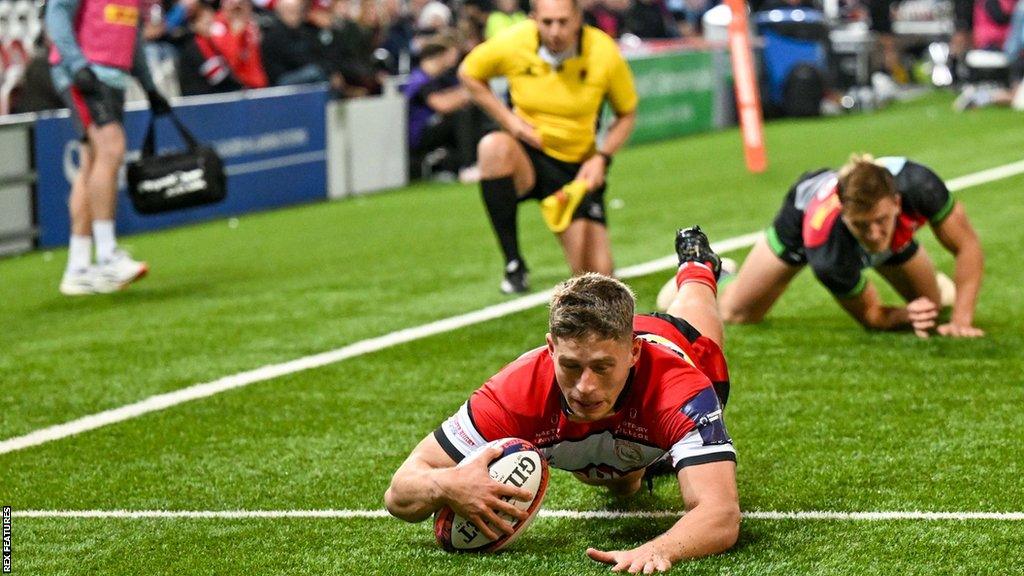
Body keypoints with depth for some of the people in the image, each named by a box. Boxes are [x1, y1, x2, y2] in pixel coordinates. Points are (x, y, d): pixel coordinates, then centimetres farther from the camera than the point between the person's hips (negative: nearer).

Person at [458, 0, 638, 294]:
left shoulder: (604, 54, -14)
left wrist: (601, 158, -14)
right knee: (493, 146, -39)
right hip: (527, 157, 0)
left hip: (578, 169, 0)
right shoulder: (513, 43, -15)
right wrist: (508, 119, -8)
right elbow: (468, 73, 4)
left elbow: (626, 113, 1)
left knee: (598, 277, -9)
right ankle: (513, 264, -26)